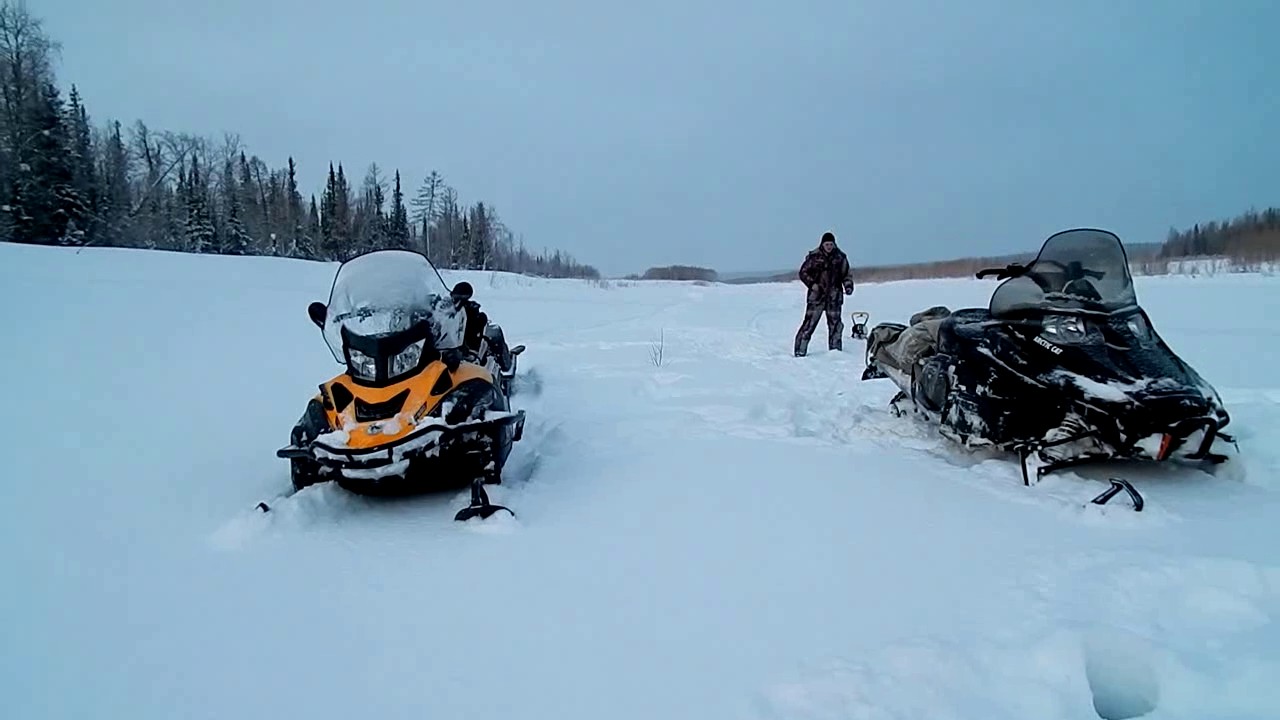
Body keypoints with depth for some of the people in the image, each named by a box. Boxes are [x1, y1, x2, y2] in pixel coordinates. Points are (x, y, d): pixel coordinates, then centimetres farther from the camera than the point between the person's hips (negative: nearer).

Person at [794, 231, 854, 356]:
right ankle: (800, 351, -1)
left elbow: (847, 274, 15)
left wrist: (848, 286, -3)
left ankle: (835, 349, 17)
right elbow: (803, 272, 4)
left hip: (834, 296, 3)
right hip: (817, 294, -3)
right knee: (809, 323, -6)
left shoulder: (840, 257, 7)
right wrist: (812, 284, -11)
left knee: (835, 324, 4)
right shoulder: (814, 256, -1)